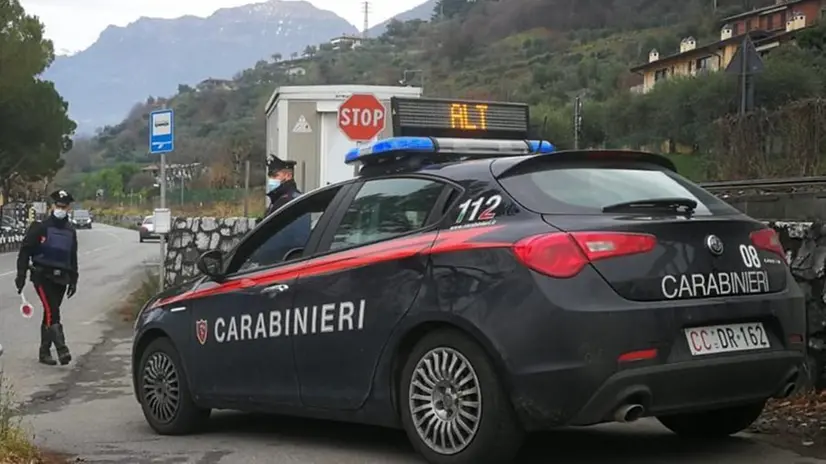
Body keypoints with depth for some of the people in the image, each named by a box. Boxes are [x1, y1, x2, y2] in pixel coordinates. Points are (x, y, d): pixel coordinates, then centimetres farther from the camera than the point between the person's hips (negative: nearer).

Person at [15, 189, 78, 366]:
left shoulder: (70, 231, 12)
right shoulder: (40, 227, -5)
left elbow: (73, 258, 20)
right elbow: (25, 251, -6)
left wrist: (73, 280, 18)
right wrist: (21, 275, -11)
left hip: (61, 278, 6)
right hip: (42, 276, -6)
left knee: (51, 313, 11)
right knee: (52, 312, -17)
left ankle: (45, 352, 19)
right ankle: (62, 350, -23)